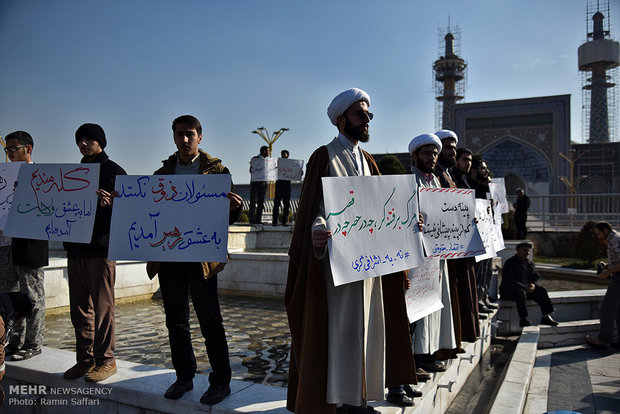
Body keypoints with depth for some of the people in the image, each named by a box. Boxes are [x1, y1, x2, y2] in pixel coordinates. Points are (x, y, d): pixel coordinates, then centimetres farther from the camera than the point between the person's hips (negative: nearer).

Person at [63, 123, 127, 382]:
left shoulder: (113, 171, -1)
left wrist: (109, 203, -28)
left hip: (101, 247, -7)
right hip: (75, 247, 7)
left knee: (102, 307, -2)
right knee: (79, 307, 11)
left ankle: (105, 360, 9)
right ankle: (84, 359, 22)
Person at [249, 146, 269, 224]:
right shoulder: (254, 159, 2)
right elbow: (251, 170, -4)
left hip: (263, 182, 5)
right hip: (255, 182, -5)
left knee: (261, 202, 2)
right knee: (253, 201, -8)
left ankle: (258, 219, 4)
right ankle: (252, 219, -7)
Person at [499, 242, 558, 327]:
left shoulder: (530, 263, 14)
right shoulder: (510, 263, -10)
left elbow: (536, 277, 8)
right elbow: (508, 280, -20)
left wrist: (534, 285, -17)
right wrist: (523, 287, -28)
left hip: (525, 289, 7)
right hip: (508, 290, -7)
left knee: (541, 290, -13)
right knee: (521, 293, -37)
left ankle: (546, 317, -14)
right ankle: (523, 319, -37)